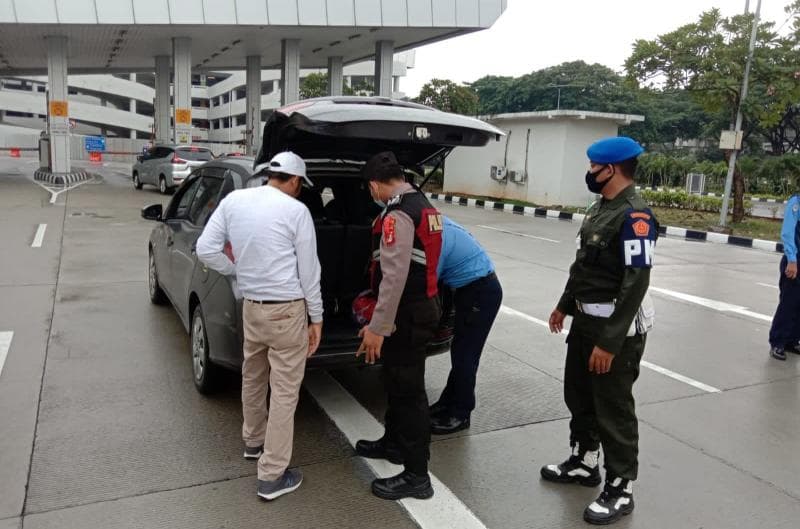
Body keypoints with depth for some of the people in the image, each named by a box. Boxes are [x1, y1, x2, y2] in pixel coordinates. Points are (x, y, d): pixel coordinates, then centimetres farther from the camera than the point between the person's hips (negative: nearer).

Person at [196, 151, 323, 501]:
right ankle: (272, 476, 12)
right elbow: (309, 272, -7)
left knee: (252, 378, 25)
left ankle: (253, 441, 46)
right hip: (287, 311, -5)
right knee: (284, 392, 4)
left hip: (251, 307, 6)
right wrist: (316, 318, 2)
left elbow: (205, 249, 1)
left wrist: (239, 271, 12)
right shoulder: (296, 211, -10)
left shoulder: (233, 200, 3)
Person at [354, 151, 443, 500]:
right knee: (397, 381, 23)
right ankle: (394, 442, 41)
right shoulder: (423, 206, 12)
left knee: (408, 390, -1)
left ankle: (416, 475, 10)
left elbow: (394, 277, -26)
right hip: (421, 306, 10)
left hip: (408, 314, -10)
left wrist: (377, 328, -22)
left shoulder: (398, 215, -20)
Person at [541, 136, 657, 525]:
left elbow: (636, 284, -25)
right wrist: (564, 305, 22)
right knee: (578, 396, 20)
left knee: (614, 409, 3)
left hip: (617, 328, -9)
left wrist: (610, 342, -25)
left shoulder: (634, 216, -21)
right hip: (585, 321, 10)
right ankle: (584, 463, 39)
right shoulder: (599, 208, 10)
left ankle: (620, 490, 19)